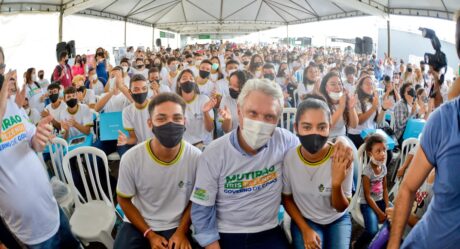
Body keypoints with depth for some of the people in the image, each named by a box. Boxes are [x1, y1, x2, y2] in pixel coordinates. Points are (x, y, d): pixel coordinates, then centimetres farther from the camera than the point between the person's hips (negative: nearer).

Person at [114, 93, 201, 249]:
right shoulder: (131, 158, -17)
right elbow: (124, 200, -2)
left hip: (177, 226, 0)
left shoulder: (196, 157, -17)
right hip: (138, 225, 0)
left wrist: (181, 231, -8)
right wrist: (149, 234, -7)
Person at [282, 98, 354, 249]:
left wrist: (336, 184, -33)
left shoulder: (342, 159, -24)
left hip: (338, 220, 1)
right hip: (304, 219, 0)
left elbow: (341, 208, -15)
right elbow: (287, 198, -2)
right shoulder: (289, 158, -20)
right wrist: (305, 229, -9)